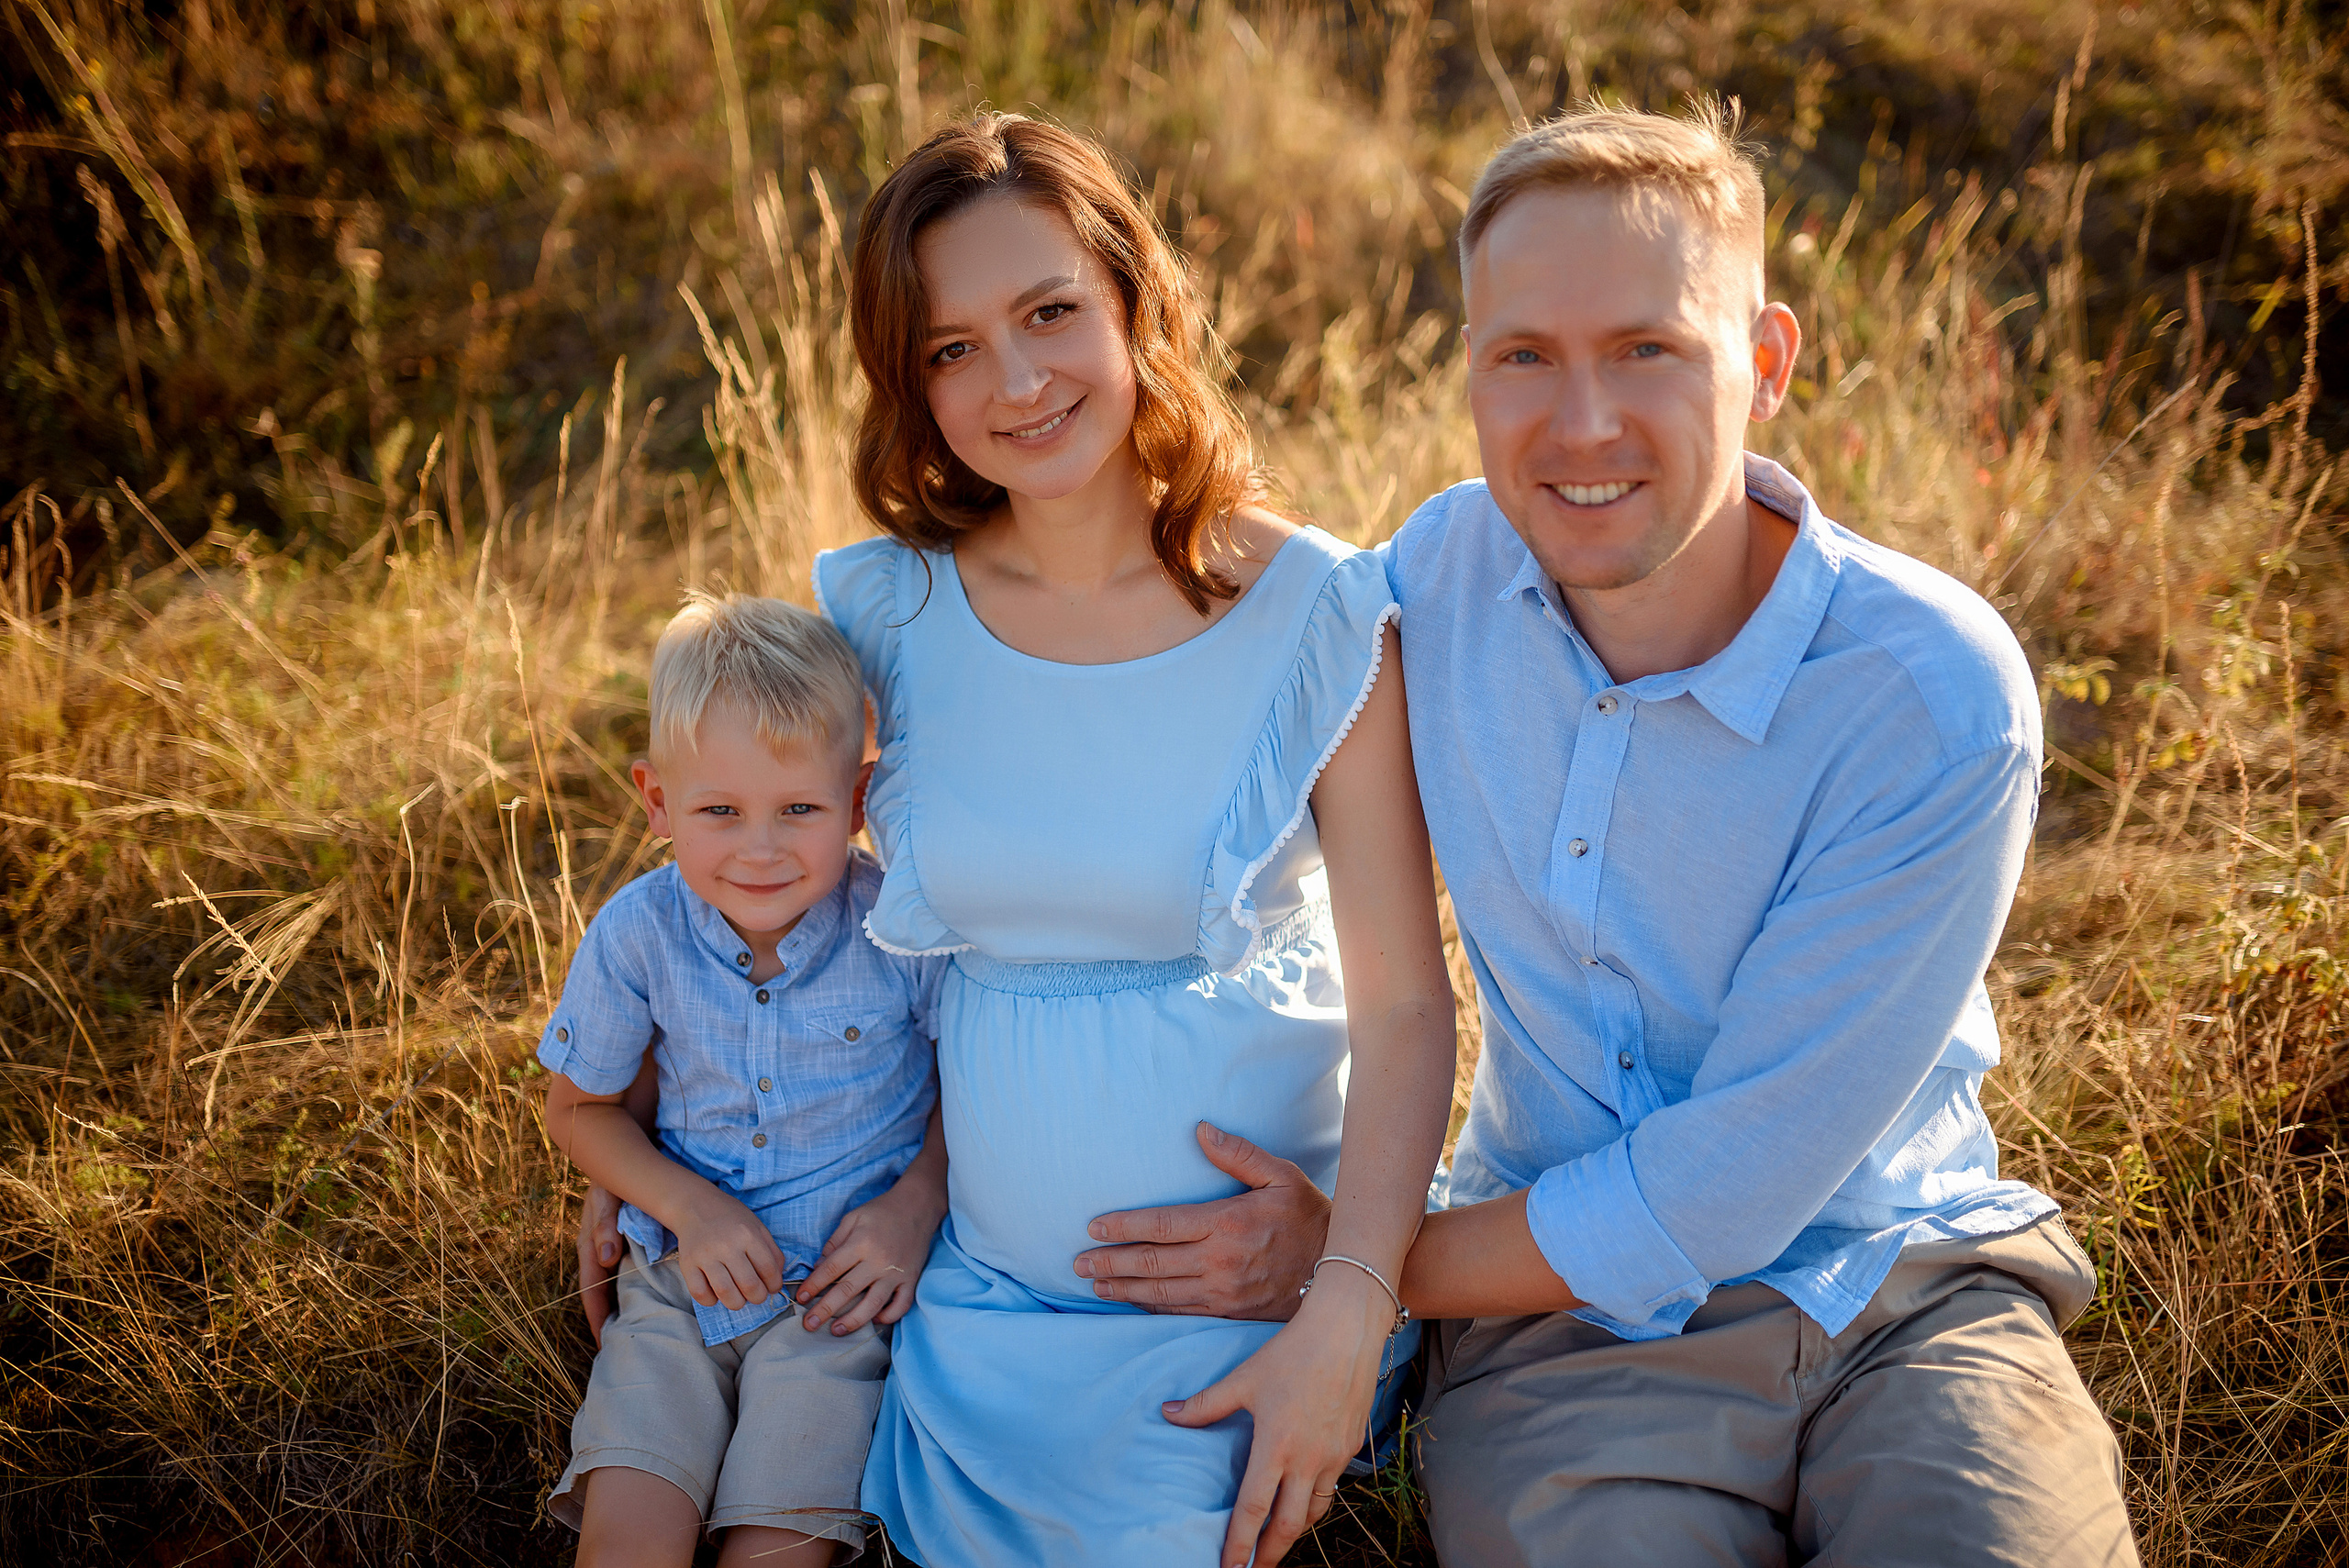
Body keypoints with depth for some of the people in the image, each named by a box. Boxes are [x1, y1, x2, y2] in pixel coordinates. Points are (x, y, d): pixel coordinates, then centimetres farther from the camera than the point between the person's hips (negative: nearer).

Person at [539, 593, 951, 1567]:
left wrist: (919, 1201, -13)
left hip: (841, 1283, -1)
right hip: (684, 1275, 2)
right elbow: (578, 1109, 5)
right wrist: (687, 1204, -10)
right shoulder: (635, 936, -11)